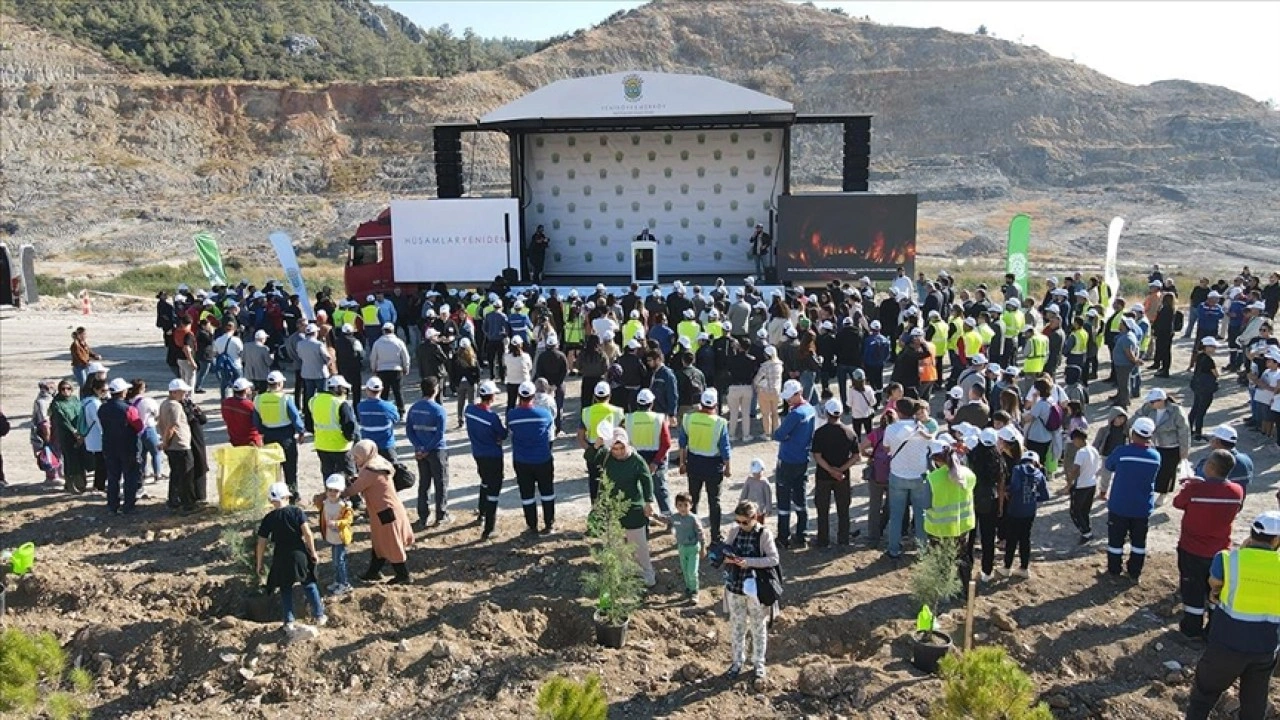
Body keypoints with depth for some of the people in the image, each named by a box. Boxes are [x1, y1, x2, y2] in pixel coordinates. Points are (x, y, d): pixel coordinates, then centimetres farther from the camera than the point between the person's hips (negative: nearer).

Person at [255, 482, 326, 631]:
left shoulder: (269, 518, -2)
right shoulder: (296, 511, -5)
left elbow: (261, 544, -1)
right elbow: (307, 533, -11)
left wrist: (259, 564, 9)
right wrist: (313, 552, 0)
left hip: (281, 558, 0)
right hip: (299, 554, 0)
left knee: (285, 589, 15)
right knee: (309, 584, 15)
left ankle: (289, 622, 15)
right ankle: (319, 616, 19)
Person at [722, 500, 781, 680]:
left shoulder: (764, 534, -15)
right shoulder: (734, 531, -3)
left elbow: (774, 559, -17)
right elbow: (724, 549, 6)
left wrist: (749, 562, -26)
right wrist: (727, 557, -17)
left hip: (756, 588, -3)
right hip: (735, 586, 3)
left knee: (758, 627, 14)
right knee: (736, 626, 16)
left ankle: (758, 662, 32)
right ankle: (737, 660, 35)